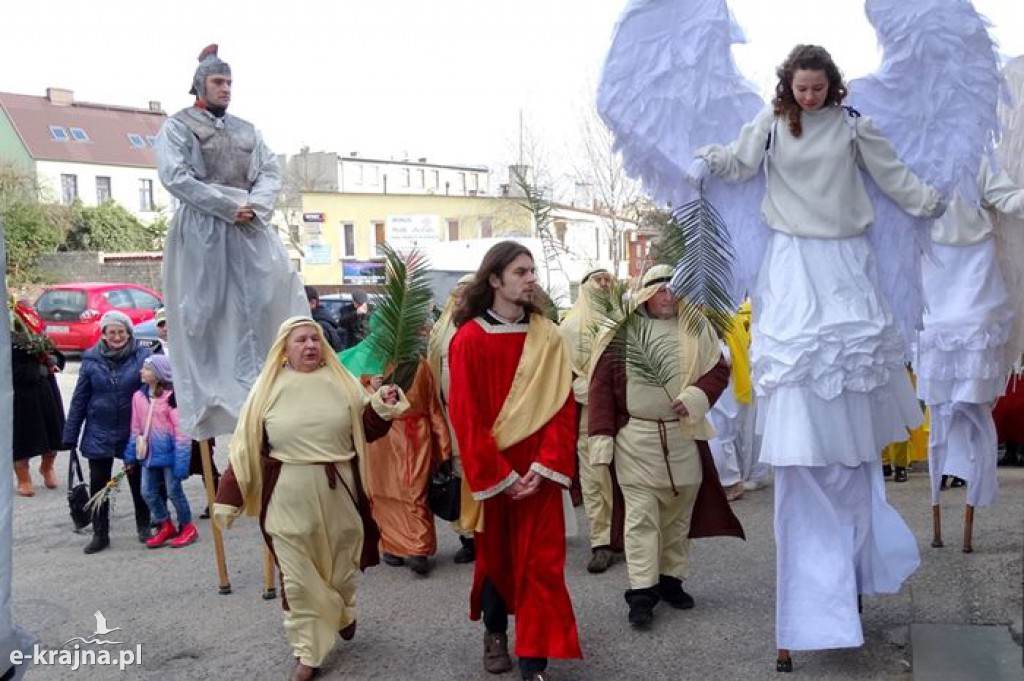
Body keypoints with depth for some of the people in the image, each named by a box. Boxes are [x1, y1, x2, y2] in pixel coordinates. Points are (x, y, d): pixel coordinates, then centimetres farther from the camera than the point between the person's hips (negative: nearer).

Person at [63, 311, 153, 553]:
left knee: (138, 482, 14)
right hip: (99, 433, 2)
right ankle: (100, 534, 24)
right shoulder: (91, 359, -4)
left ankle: (144, 527, 32)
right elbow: (80, 399, 0)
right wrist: (70, 435, 1)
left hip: (133, 432, -1)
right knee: (98, 485, 10)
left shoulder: (142, 356, -10)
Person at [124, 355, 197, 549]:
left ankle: (187, 527, 21)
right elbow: (136, 429, 11)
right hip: (148, 453, 6)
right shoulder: (138, 396, 3)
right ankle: (165, 526, 28)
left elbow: (181, 431, -15)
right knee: (148, 492, 10)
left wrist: (181, 460, -17)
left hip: (168, 453, -6)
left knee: (173, 491, 3)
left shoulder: (171, 397, -16)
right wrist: (131, 455, 11)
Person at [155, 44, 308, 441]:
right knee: (203, 314, -2)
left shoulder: (247, 130, 20)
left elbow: (271, 173, 11)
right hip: (201, 230, -4)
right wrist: (230, 205, -15)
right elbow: (174, 176, -10)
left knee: (268, 303, -5)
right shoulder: (177, 126, 5)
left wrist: (253, 206, -10)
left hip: (250, 228, 4)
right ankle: (207, 402, 4)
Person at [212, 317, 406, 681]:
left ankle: (343, 613, 49)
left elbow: (365, 431, 6)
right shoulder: (269, 387, -2)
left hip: (339, 491, 2)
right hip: (289, 497, -1)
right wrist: (229, 497, -1)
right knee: (298, 576, 6)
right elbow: (246, 446, 0)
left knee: (341, 564, 18)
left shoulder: (341, 381, 2)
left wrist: (382, 406, -13)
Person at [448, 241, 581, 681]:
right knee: (494, 553, 15)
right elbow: (465, 417, -11)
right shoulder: (469, 339, -9)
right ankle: (495, 632, 37)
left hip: (538, 470, 2)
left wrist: (544, 467, -12)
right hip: (489, 471, -2)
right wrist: (499, 476, -13)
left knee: (540, 560, 2)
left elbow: (562, 406, -2)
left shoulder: (549, 336, -1)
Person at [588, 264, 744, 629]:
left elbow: (719, 369, 6)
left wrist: (697, 395, -14)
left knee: (679, 514, 13)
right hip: (635, 438, -3)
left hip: (683, 437, 3)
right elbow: (601, 383, -3)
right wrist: (602, 434, -9)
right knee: (641, 515, -2)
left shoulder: (695, 329, 5)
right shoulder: (622, 331, -2)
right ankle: (641, 591, 4)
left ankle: (671, 579, 28)